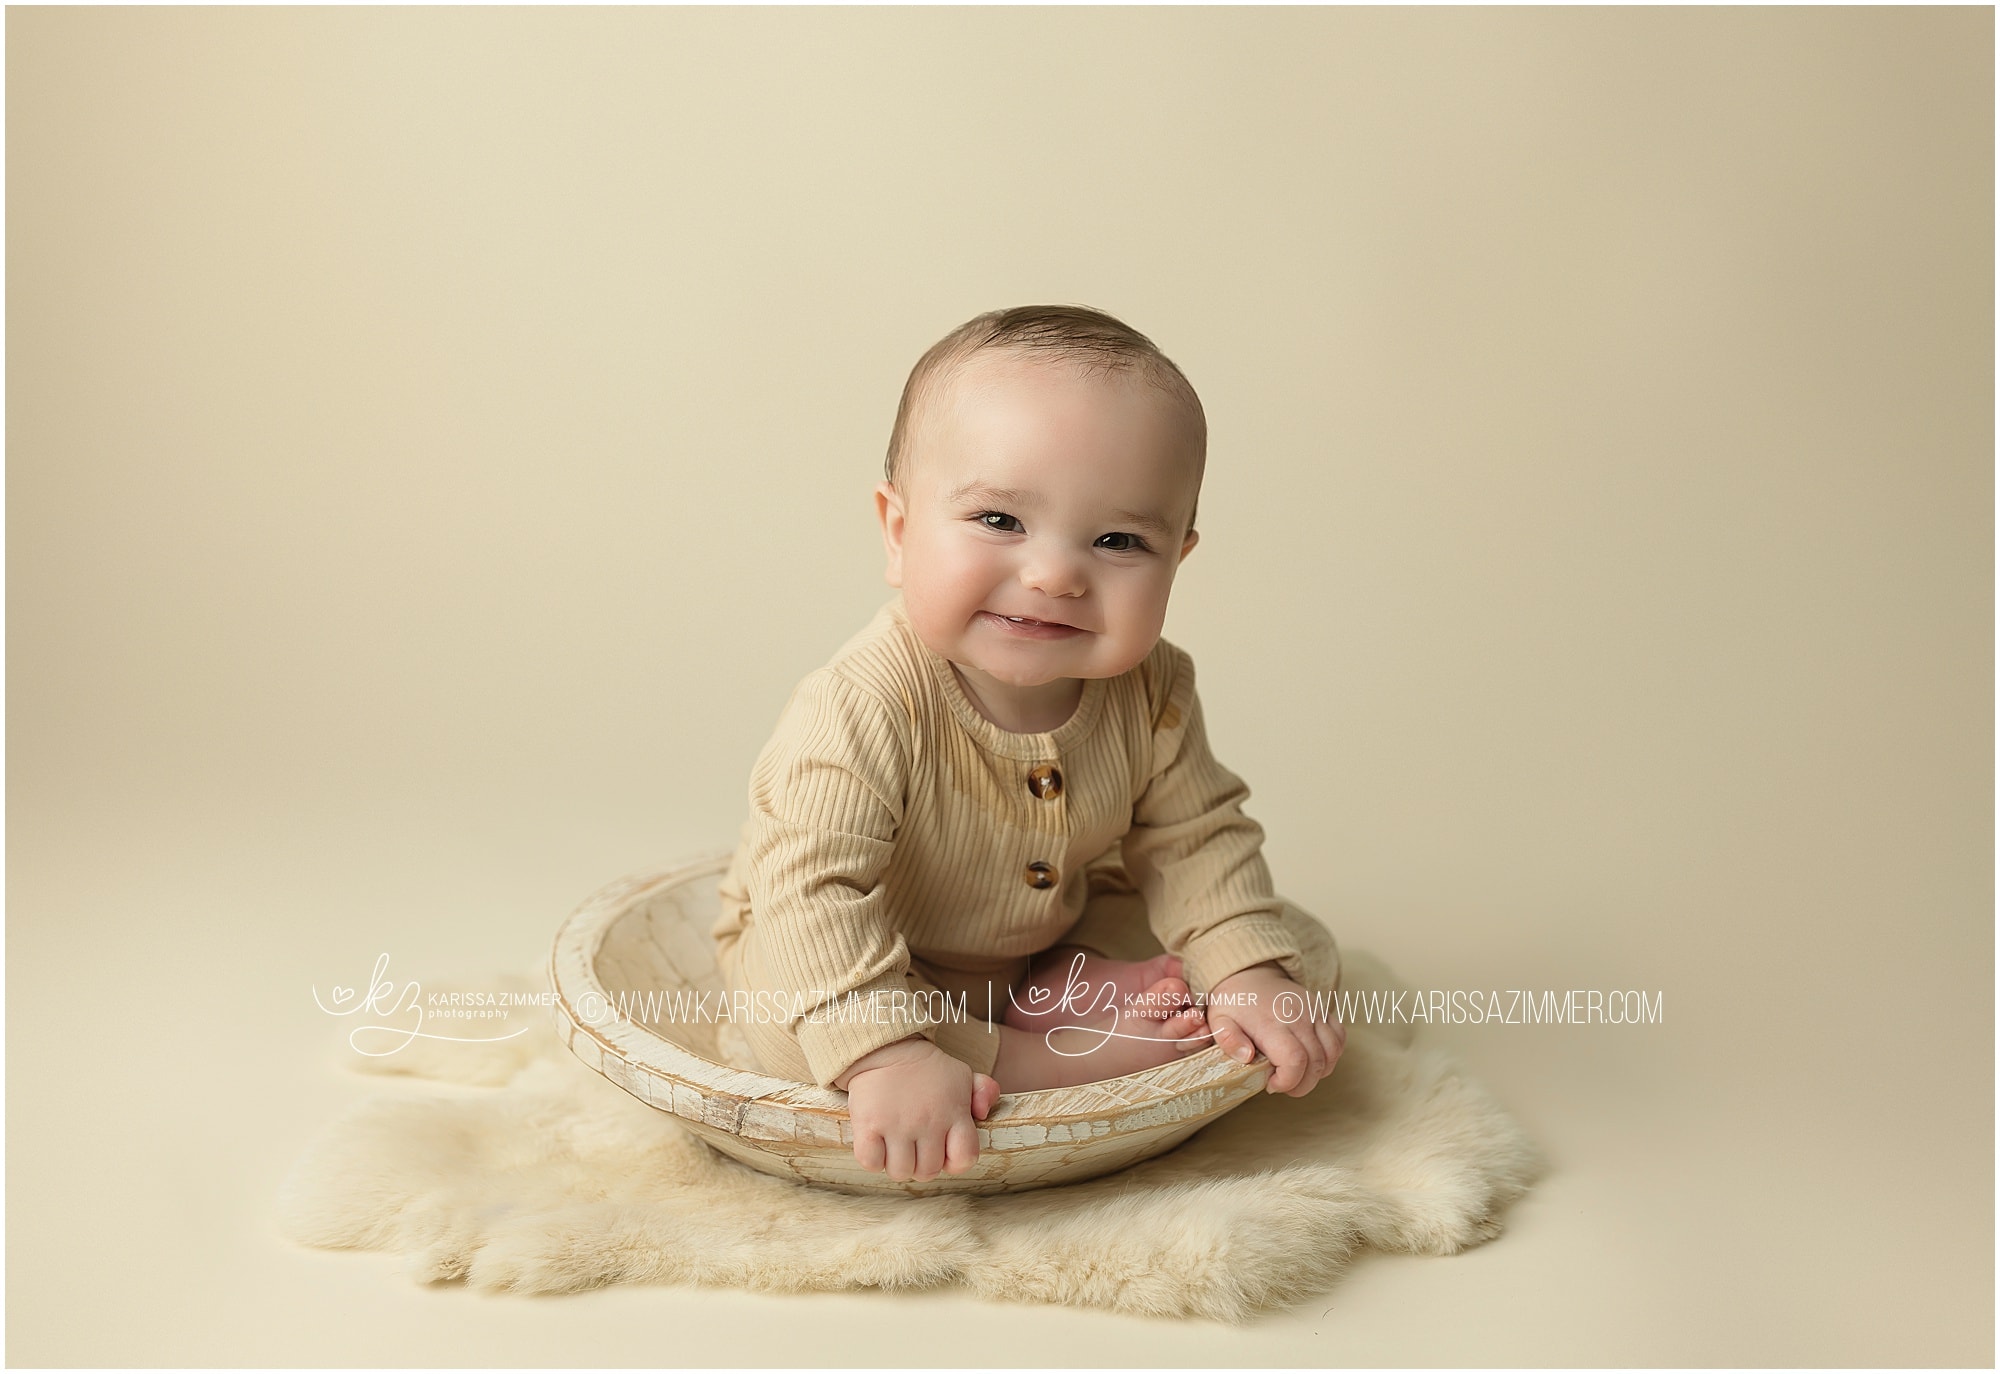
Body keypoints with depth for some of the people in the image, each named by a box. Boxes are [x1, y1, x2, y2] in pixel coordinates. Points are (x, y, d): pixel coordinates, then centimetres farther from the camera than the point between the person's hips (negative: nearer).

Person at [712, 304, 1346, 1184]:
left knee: (1301, 952, -1)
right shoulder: (862, 708, -36)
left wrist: (1251, 972, -20)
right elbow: (811, 892, -40)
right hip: (853, 958, -4)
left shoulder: (1152, 697, -18)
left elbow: (1195, 843, -6)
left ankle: (1060, 1014, -15)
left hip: (1057, 941, 4)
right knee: (789, 1033, -36)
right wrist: (889, 1053, -48)